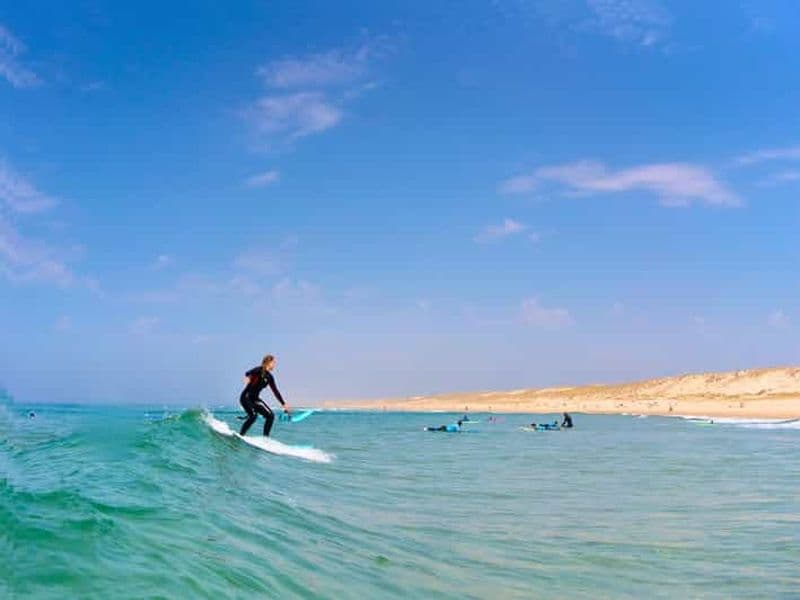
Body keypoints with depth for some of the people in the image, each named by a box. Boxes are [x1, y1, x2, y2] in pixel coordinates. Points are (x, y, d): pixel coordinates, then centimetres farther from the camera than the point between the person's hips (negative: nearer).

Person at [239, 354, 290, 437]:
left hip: (255, 399, 8)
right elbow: (248, 373, -28)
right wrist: (248, 377, -52)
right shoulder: (259, 370, -10)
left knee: (270, 415, 2)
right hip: (246, 397, -8)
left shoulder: (269, 377, 9)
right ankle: (240, 435, -18)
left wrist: (284, 404, 16)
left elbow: (275, 392, 15)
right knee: (253, 415, -28)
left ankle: (265, 437, 7)